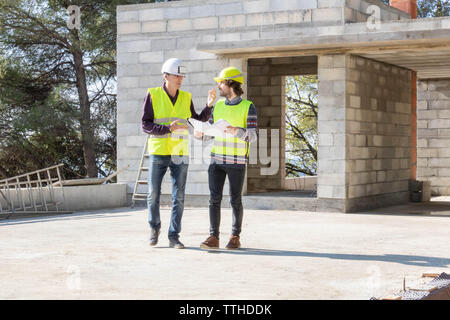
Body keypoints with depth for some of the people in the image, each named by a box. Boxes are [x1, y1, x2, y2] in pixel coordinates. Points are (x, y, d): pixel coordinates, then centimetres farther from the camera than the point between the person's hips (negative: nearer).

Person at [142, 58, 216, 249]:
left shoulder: (186, 98, 5)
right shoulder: (153, 96, -5)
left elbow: (198, 120, 16)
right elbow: (146, 126, -10)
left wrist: (209, 106, 0)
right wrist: (169, 128, -23)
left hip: (179, 154, 2)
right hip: (158, 153, -2)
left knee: (178, 197, -1)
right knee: (153, 194, 3)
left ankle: (174, 237, 5)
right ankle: (155, 228, 27)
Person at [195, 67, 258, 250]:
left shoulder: (248, 107, -4)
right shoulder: (218, 106, 10)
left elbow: (253, 136, -12)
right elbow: (209, 133, 13)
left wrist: (237, 131, -32)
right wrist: (200, 135, -10)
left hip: (237, 161, -3)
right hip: (217, 159, 4)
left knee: (235, 200, 3)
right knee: (214, 198, -5)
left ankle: (235, 237, 16)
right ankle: (213, 238, -4)